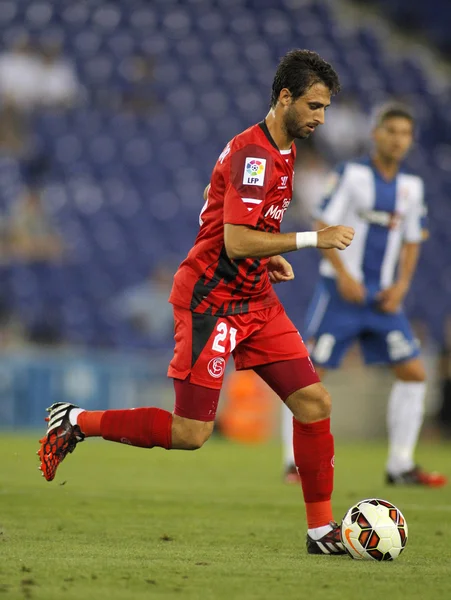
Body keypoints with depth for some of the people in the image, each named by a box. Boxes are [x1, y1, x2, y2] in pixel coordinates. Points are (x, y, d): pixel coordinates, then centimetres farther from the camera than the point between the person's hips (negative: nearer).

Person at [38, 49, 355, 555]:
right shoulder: (252, 154, -19)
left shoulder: (282, 151, 12)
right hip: (211, 301, -9)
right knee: (189, 434, -8)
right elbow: (236, 243, -26)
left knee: (314, 403, -1)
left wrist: (268, 255, 13)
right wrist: (311, 239, -24)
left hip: (255, 300, 9)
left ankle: (321, 530, 5)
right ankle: (74, 422, 10)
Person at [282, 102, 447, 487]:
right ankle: (296, 462, 1)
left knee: (413, 373, 0)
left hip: (383, 297, 5)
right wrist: (343, 275, -17)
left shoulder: (412, 187, 9)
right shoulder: (351, 175, -5)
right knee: (311, 371, -8)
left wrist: (402, 285, 1)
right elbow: (323, 228, -8)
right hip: (341, 292, -5)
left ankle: (401, 466, 8)